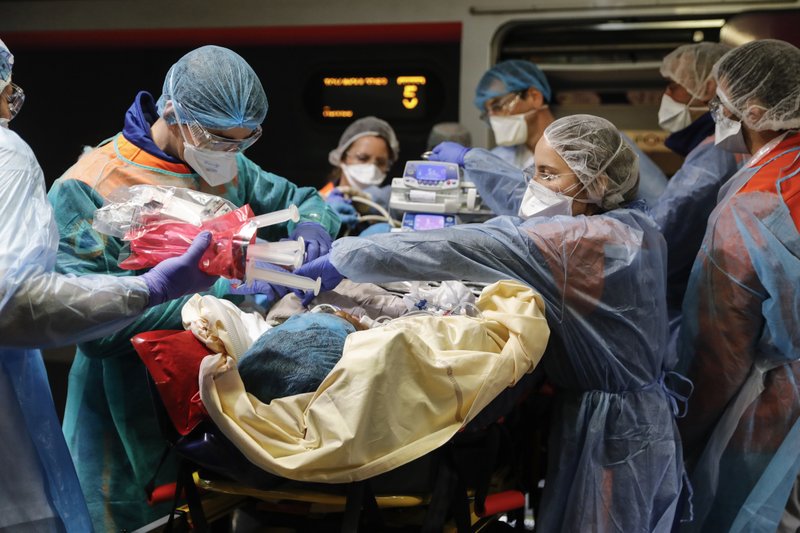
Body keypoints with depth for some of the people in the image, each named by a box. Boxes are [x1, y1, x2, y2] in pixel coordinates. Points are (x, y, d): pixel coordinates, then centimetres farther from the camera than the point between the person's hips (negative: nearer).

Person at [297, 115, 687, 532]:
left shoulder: (588, 240, -23)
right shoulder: (632, 225, 3)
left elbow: (460, 250, -25)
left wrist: (342, 257, -23)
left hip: (611, 428, -9)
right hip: (640, 414, 9)